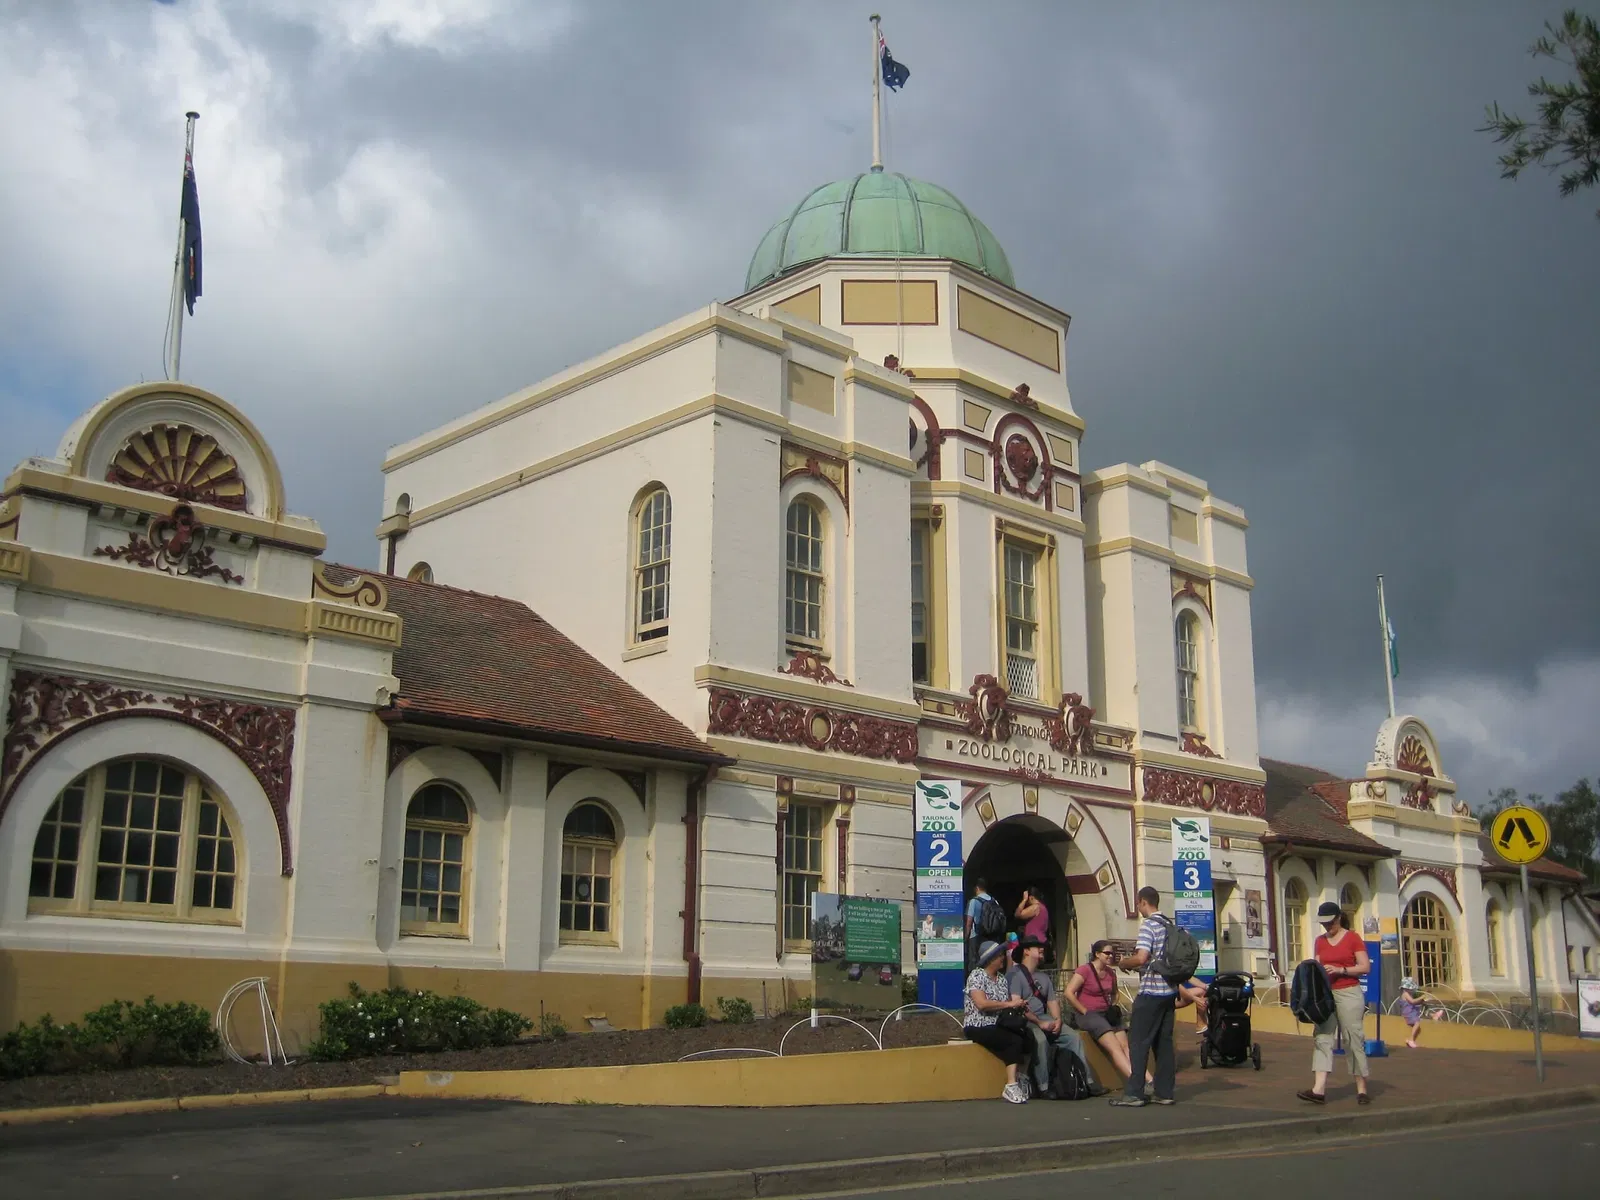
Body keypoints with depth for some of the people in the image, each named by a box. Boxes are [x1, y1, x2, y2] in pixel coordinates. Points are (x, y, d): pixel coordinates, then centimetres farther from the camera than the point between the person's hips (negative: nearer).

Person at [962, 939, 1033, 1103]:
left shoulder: (1002, 979, 15)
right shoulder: (976, 975, -8)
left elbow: (1010, 1004, 14)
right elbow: (981, 1003, -22)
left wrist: (1019, 1004, -10)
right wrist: (1009, 1004, -19)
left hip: (998, 1025, 7)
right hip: (977, 1027, -7)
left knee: (1028, 1040, -18)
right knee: (1015, 1041, -29)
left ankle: (1023, 1080, -7)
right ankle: (1011, 1086, -29)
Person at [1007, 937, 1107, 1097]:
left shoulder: (1044, 977, 23)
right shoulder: (1015, 974, -4)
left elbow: (1053, 1001, 17)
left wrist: (1057, 1020, -4)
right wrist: (1039, 1023, -17)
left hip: (1044, 1018, 8)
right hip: (1025, 1021, -8)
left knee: (1073, 1036, -10)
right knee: (1040, 1039, -34)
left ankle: (1087, 1081, -12)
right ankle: (1043, 1087, -30)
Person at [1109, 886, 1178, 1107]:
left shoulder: (1148, 925, -13)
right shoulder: (1169, 925, 12)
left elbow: (1141, 957, -22)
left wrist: (1123, 963, -4)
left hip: (1151, 991, -8)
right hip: (1169, 990, 8)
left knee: (1138, 1041, -4)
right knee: (1164, 1041, 10)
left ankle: (1133, 1093, -4)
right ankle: (1164, 1092, 11)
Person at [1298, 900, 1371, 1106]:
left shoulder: (1352, 938, 0)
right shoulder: (1320, 941, 13)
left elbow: (1365, 967, -5)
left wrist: (1340, 970, -16)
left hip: (1349, 994, -4)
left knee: (1353, 1039, -3)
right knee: (1322, 1038, -7)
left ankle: (1362, 1089, 6)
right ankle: (1319, 1089, -14)